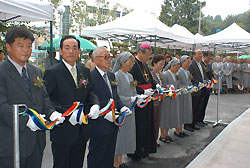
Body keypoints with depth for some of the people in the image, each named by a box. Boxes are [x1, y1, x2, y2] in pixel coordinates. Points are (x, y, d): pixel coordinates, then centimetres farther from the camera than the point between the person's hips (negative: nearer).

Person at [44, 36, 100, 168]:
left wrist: (95, 104, -15)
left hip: (81, 131, 5)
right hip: (62, 131, -5)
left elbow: (90, 92, 7)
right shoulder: (52, 72, -9)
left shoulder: (85, 71, 9)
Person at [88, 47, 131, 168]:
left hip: (113, 123, 8)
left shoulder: (111, 75, 11)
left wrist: (122, 107, 0)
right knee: (96, 158, 9)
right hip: (99, 125, -8)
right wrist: (104, 113, -25)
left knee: (109, 157, 21)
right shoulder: (90, 76, -16)